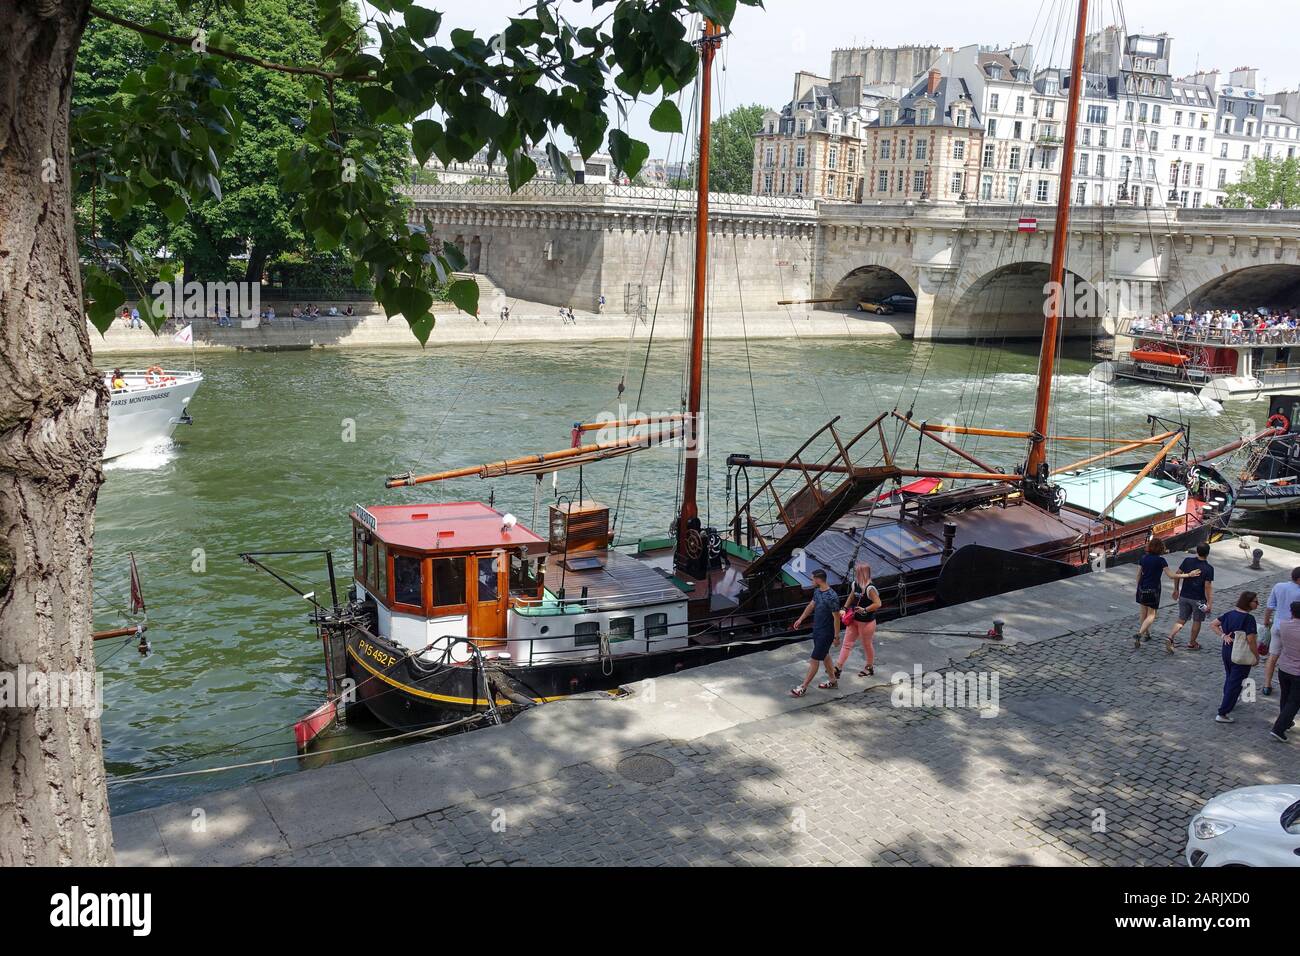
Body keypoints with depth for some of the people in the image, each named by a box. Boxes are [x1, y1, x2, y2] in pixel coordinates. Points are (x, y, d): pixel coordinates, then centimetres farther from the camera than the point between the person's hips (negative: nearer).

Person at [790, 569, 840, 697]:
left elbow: (836, 618, -21)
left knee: (814, 660, -1)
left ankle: (803, 687, 6)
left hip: (826, 633, -9)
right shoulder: (817, 591, -1)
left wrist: (836, 636, -16)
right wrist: (800, 619, 22)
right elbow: (811, 605, 15)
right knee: (824, 655, 22)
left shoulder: (832, 597, -28)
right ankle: (832, 680, 38)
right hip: (817, 629, 9)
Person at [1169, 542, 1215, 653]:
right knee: (1197, 621, 16)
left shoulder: (1187, 561, -6)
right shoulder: (1209, 569, -16)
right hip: (1198, 599, -3)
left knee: (1181, 619, 13)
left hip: (1184, 596, 3)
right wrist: (1209, 603, -11)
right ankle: (1192, 644, 27)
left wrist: (1176, 589, 14)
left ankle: (1170, 637, -7)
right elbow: (1207, 587, -17)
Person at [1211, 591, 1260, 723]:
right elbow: (1251, 640, -25)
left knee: (1229, 678, 27)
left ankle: (1230, 700, 50)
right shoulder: (1249, 618, -22)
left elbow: (1213, 625, 5)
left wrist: (1223, 635, -3)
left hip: (1227, 651, 7)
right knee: (1235, 683, 1)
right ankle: (1222, 714, 2)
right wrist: (1257, 656, -13)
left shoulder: (1230, 613, 1)